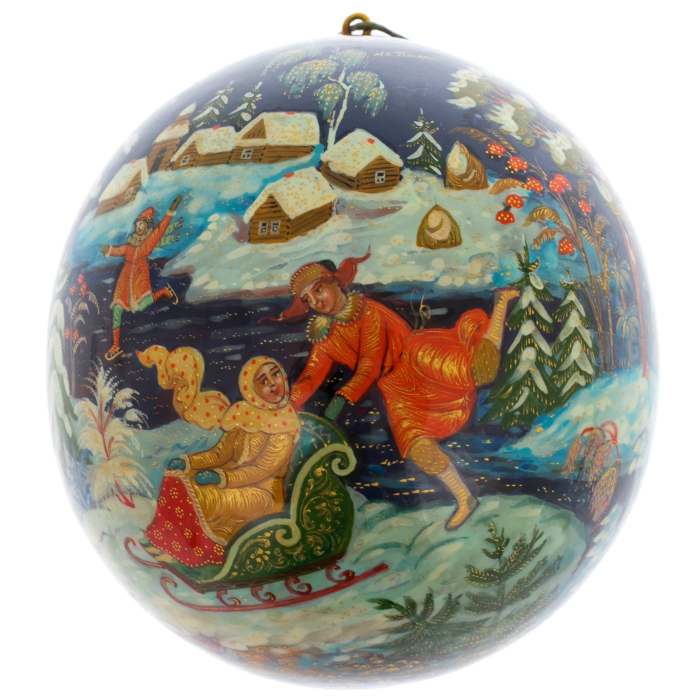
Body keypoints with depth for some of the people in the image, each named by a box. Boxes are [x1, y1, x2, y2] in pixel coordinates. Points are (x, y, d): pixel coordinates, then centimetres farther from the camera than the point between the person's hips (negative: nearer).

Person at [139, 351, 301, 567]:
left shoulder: (286, 423, -13)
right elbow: (220, 453, 7)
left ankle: (188, 551, -6)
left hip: (262, 491, -7)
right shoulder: (243, 414, 5)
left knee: (202, 496, -26)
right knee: (178, 478, -8)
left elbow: (264, 469, -18)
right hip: (232, 475, 7)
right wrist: (187, 461, -8)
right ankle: (170, 543, -2)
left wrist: (222, 477, -27)